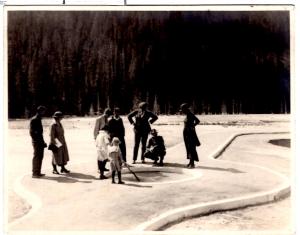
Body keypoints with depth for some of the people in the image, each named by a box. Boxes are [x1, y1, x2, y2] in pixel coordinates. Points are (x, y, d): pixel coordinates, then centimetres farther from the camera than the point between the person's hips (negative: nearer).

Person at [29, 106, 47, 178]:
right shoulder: (34, 120, -12)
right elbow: (31, 132, -17)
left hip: (40, 141, 9)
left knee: (40, 157, 11)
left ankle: (38, 172, 18)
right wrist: (36, 140, -19)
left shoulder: (39, 119, 17)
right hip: (36, 142, -9)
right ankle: (34, 173, 0)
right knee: (36, 157, -5)